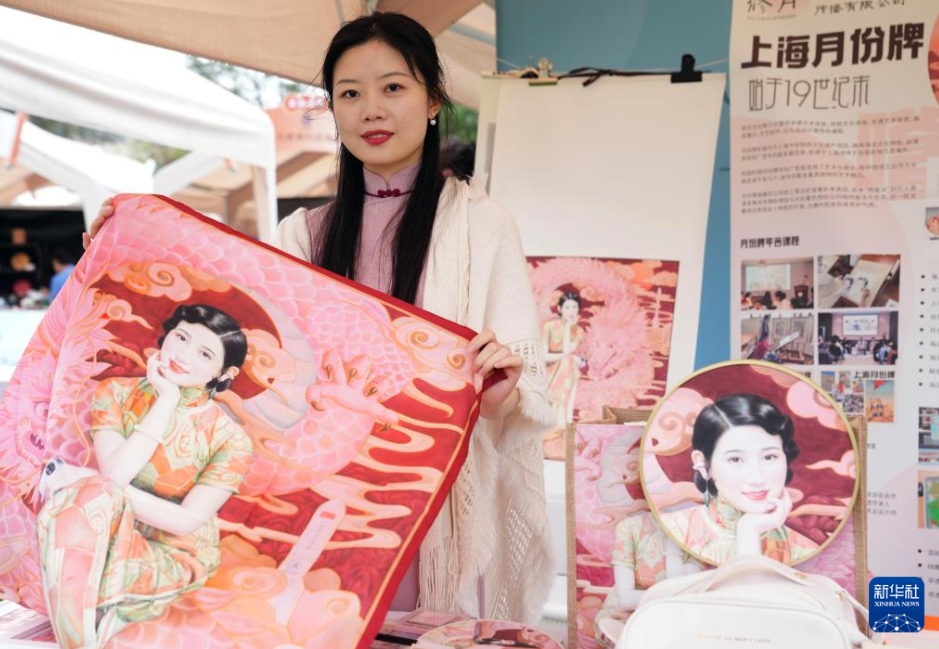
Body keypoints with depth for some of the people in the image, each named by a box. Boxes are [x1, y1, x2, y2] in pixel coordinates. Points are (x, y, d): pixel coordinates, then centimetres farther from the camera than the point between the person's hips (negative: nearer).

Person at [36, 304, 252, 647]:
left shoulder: (229, 439, -12)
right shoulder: (116, 393, -5)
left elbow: (186, 522, -16)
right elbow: (114, 474, -20)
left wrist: (108, 492, -25)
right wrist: (167, 401, -20)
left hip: (172, 557, -2)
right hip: (107, 538, 3)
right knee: (86, 496, -33)